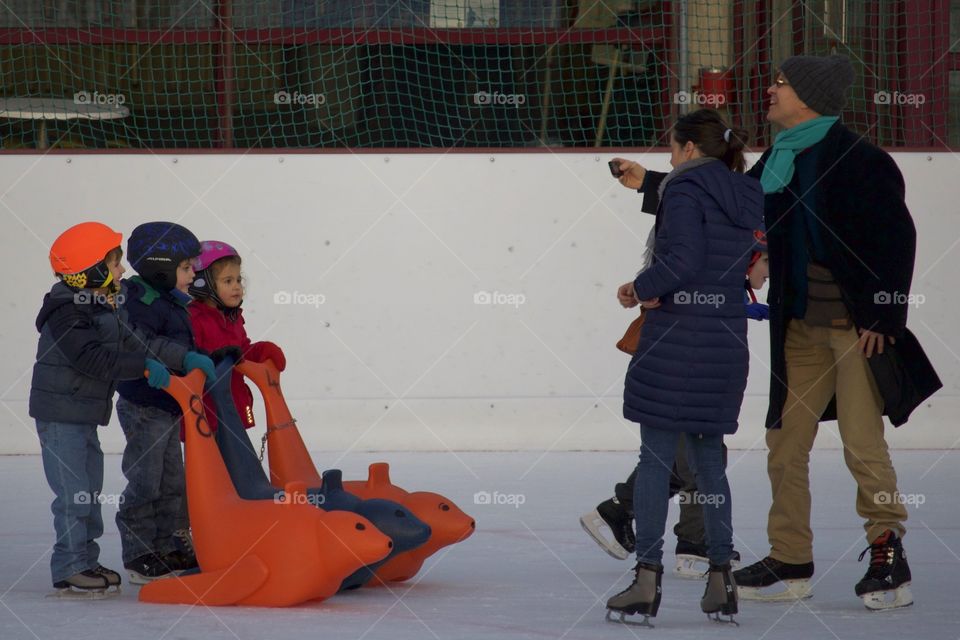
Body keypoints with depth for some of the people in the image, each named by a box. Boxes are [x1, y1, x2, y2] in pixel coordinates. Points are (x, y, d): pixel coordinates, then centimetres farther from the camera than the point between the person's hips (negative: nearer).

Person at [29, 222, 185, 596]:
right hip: (60, 415, -10)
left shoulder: (107, 311, 11)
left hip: (86, 416, 10)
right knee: (73, 493, -9)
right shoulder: (67, 313, -20)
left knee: (90, 491, 15)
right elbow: (95, 359, -29)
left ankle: (86, 561, 24)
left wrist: (183, 359, 3)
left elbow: (136, 344, 12)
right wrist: (144, 367, -30)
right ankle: (68, 570, -5)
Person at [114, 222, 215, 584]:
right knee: (145, 484, -5)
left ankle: (163, 548, 25)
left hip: (168, 409, 10)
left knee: (171, 483, 15)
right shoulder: (144, 304, -19)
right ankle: (138, 558, 1)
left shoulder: (172, 304, 13)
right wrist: (184, 358, -37)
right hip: (144, 408, -10)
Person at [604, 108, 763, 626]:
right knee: (709, 459, 13)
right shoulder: (748, 199, 13)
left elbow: (682, 259, -21)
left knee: (655, 457, -2)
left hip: (675, 342, -7)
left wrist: (639, 287, -4)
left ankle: (647, 580, -5)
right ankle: (720, 579, 11)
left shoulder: (685, 189, -9)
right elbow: (747, 267, 13)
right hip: (727, 342, 7)